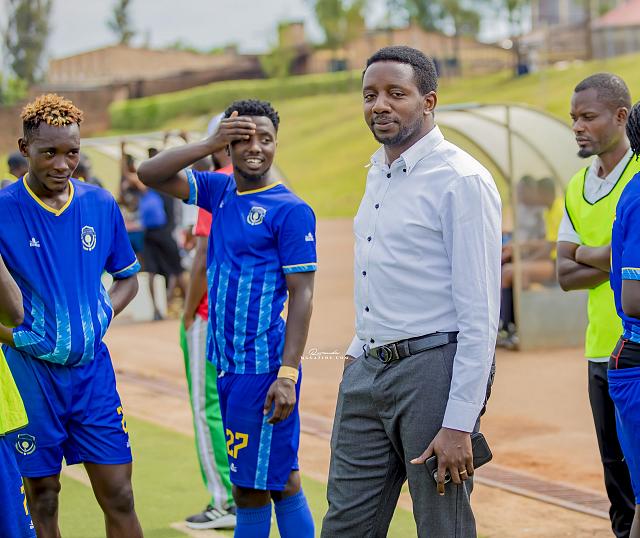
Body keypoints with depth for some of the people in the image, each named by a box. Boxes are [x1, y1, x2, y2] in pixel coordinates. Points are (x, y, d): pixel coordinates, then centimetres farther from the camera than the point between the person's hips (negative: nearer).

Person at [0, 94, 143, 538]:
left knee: (119, 498, 3)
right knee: (41, 501, 5)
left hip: (93, 369, 3)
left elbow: (128, 277, 17)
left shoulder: (101, 205, 4)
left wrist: (104, 313, -1)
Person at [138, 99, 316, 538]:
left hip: (263, 370, -7)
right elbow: (150, 174, 5)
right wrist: (210, 145, -8)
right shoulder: (220, 191, 10)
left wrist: (287, 375, -20)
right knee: (280, 481, 13)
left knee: (251, 489, -5)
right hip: (227, 365, 7)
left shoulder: (291, 210, -10)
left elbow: (302, 294, -13)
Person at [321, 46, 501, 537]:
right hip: (367, 369, 8)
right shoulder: (378, 174, 14)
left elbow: (480, 314, -16)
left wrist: (459, 424, -19)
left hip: (432, 369, -8)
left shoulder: (463, 180, -12)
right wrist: (360, 349, 17)